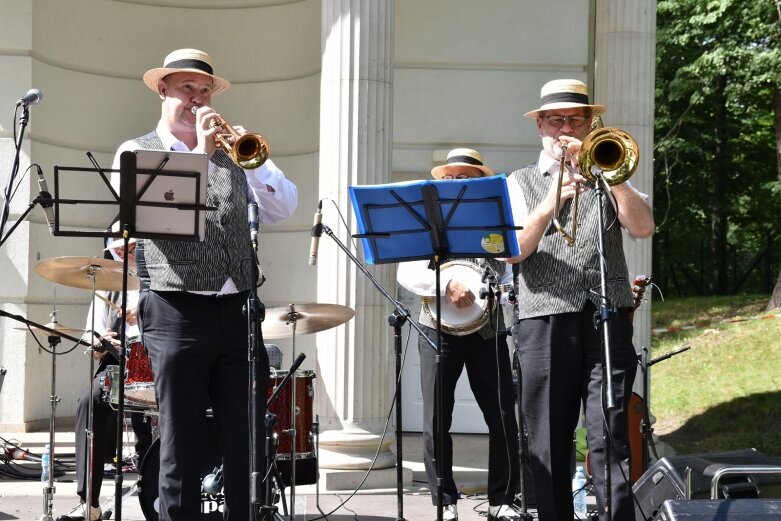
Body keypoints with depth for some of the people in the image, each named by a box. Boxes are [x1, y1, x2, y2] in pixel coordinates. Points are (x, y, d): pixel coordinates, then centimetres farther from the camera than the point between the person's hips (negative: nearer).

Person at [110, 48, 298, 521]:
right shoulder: (136, 153, 7)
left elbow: (282, 207, 7)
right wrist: (201, 153, -13)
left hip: (238, 311, 4)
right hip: (177, 313, -4)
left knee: (247, 443, 2)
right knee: (181, 447, -1)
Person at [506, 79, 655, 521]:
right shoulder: (521, 183, 14)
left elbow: (643, 227, 0)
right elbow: (513, 251, -2)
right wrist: (550, 205, -17)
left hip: (607, 318, 0)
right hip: (545, 322, 0)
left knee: (611, 441, -8)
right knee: (550, 444, 1)